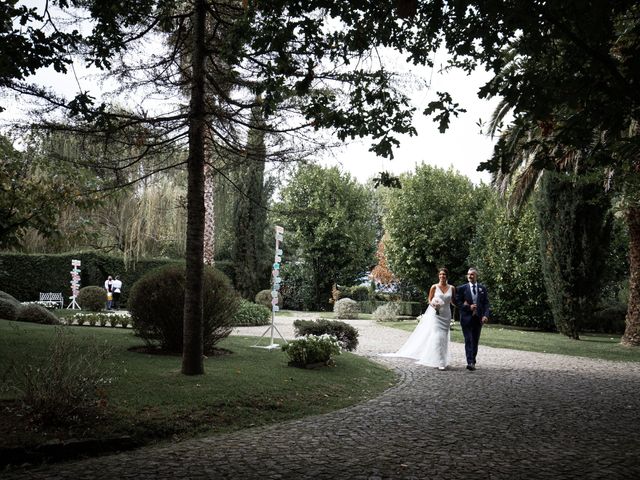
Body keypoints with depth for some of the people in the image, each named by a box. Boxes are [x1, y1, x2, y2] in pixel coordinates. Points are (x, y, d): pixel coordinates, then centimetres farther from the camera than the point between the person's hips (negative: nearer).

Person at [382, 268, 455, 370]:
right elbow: (430, 300, 2)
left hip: (446, 316, 3)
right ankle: (440, 362, -12)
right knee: (437, 337, -12)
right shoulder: (434, 287, -1)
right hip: (435, 314, -3)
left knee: (444, 338, 8)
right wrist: (433, 305, -17)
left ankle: (443, 360, 18)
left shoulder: (451, 288, 6)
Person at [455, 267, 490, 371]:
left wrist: (485, 315, -9)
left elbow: (486, 303, 5)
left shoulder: (483, 288, 8)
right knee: (468, 340, -10)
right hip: (466, 318, -3)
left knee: (475, 341, 8)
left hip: (478, 318, 3)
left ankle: (473, 362, 15)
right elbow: (458, 303, 0)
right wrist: (468, 307, -13)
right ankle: (470, 362, -15)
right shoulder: (462, 288, 2)